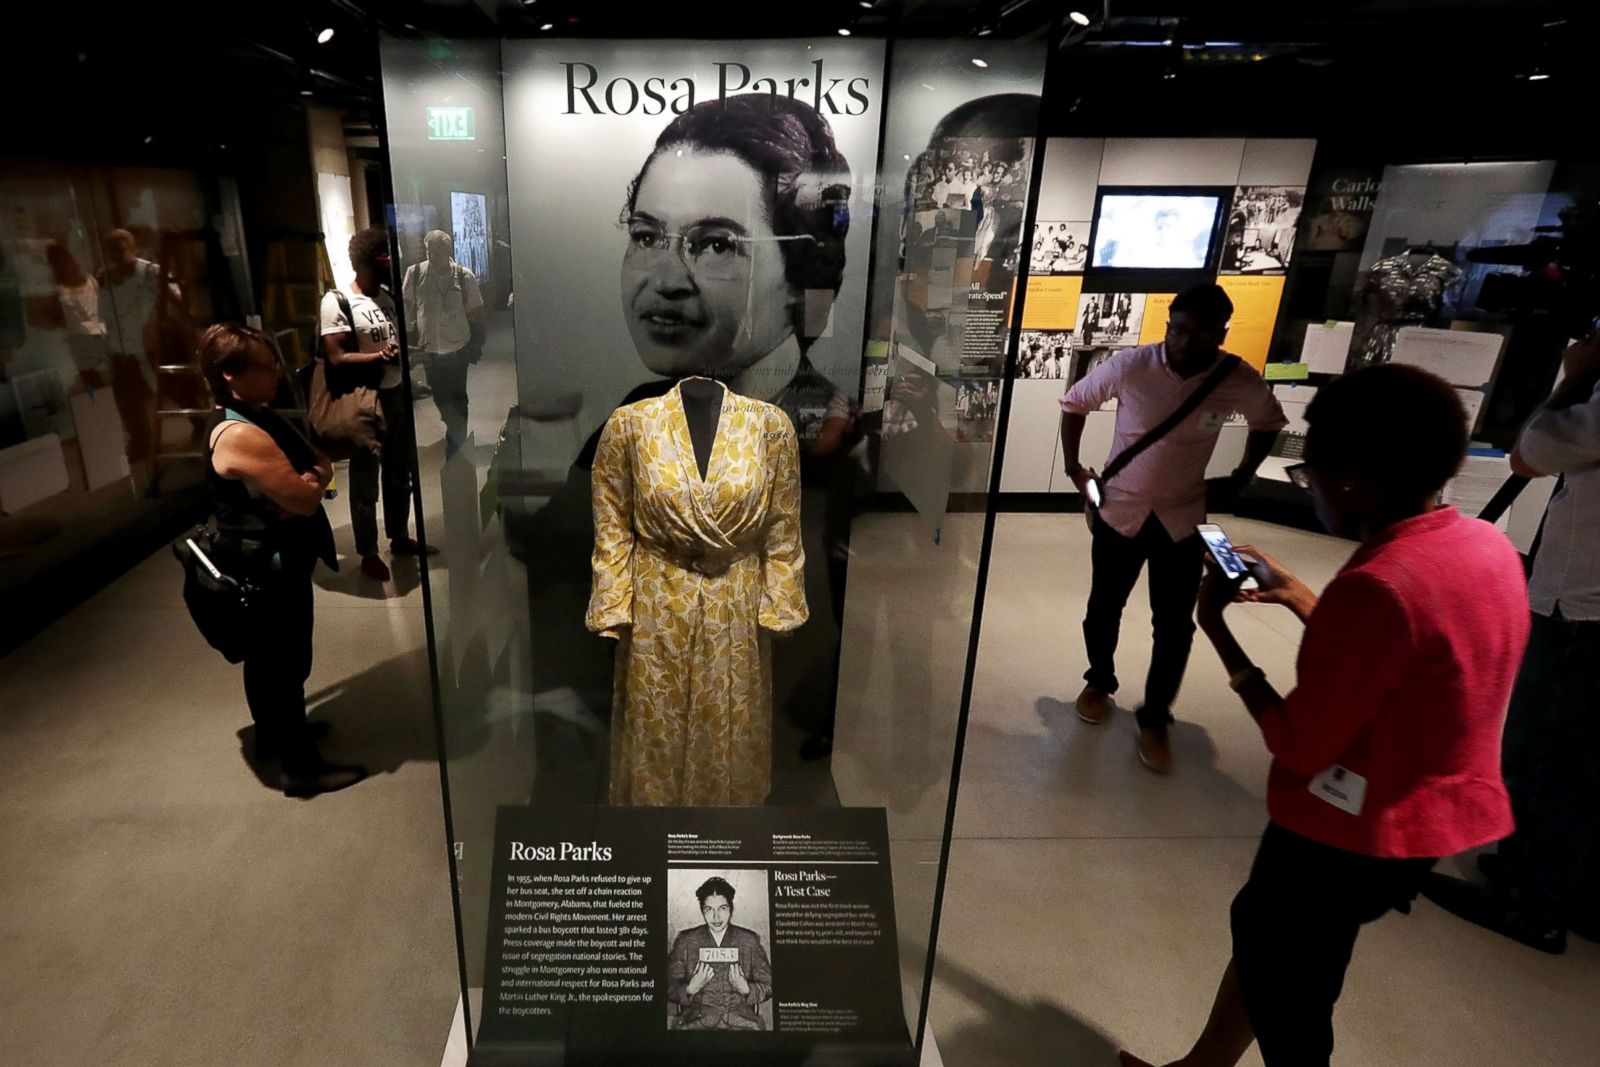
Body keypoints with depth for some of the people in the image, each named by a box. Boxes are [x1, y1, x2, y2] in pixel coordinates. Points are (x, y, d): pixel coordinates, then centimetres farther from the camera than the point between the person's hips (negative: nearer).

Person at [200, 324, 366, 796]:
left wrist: (310, 479, -14)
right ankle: (299, 765, 14)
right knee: (285, 659, 1)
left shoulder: (260, 415, 7)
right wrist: (309, 484, -7)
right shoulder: (240, 435, -26)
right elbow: (304, 500, -28)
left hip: (272, 559, 10)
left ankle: (274, 733, 43)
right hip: (266, 565, -10)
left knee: (269, 655, 24)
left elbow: (321, 465, 7)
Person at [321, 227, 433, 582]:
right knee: (365, 481, 4)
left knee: (400, 473, 17)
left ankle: (400, 538, 33)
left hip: (397, 395, 7)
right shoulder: (337, 301, -13)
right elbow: (336, 358, -20)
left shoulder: (387, 296, 9)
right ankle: (368, 554, 15)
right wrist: (381, 356, -29)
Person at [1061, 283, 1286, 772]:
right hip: (1120, 510, 0)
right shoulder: (1129, 365, -18)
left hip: (1182, 518, 1)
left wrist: (1239, 480, 3)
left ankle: (1154, 720, 23)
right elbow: (1074, 403, -1)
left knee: (1175, 626, 4)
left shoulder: (1240, 382, -13)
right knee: (1104, 608, 13)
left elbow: (1269, 423, 10)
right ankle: (1099, 683, 40)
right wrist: (1073, 466, -3)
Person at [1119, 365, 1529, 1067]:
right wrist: (1295, 596, 12)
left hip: (1352, 834, -9)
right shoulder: (1489, 546, -2)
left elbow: (1302, 748, -22)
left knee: (1288, 1005, 15)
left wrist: (1216, 630, -16)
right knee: (1261, 928, 26)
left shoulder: (1376, 585, -30)